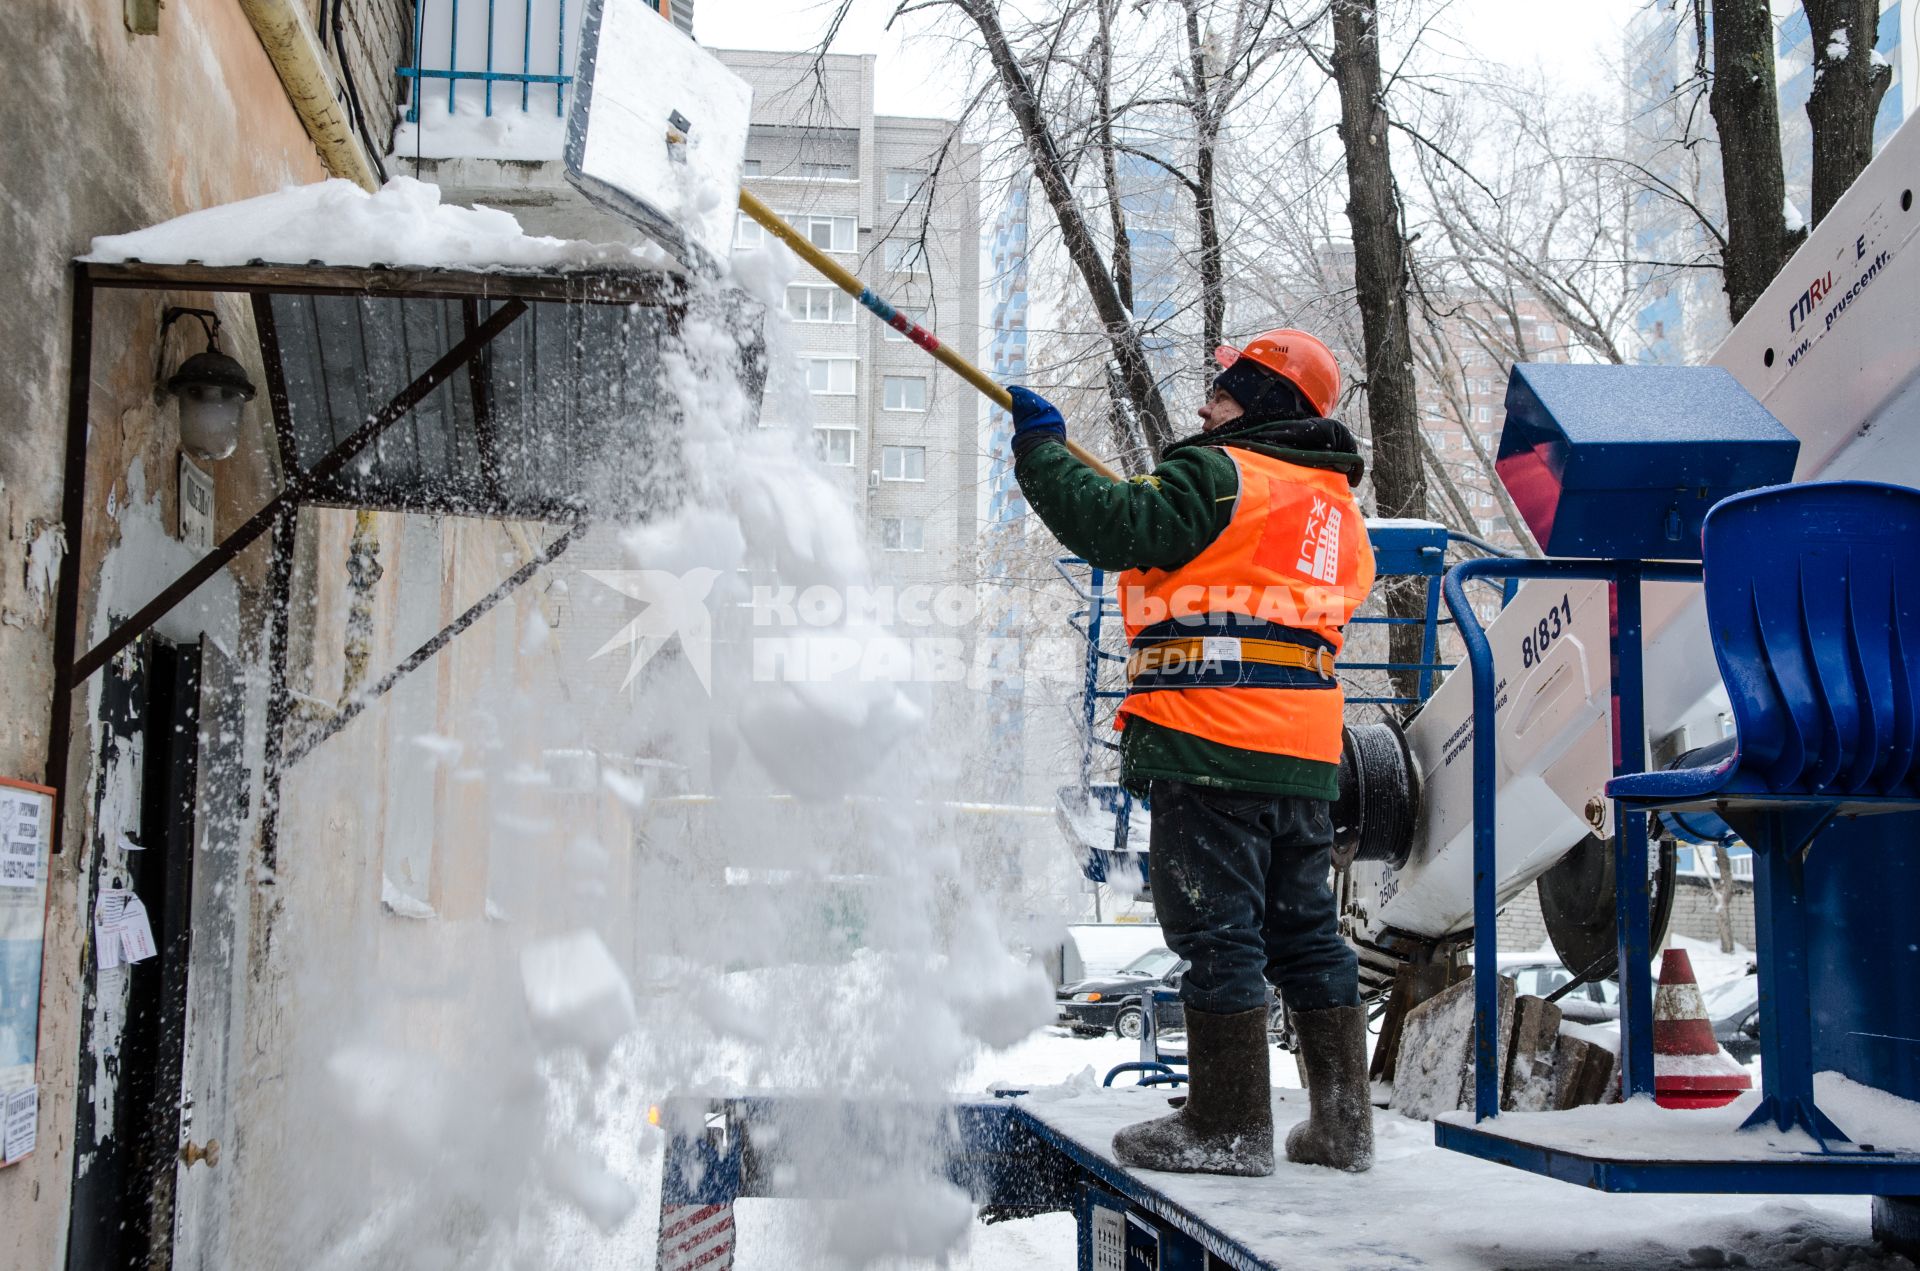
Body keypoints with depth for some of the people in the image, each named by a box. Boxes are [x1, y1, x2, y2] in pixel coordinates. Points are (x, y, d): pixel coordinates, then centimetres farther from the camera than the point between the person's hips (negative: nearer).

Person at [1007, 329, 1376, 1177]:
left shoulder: (1220, 475, -4)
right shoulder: (1336, 508, 22)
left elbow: (1114, 526, -12)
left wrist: (1040, 445, 0)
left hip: (1211, 744, -8)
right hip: (1306, 756, 8)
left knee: (1218, 932, -3)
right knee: (1305, 934, 14)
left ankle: (1227, 1127, 0)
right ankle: (1343, 1123, 19)